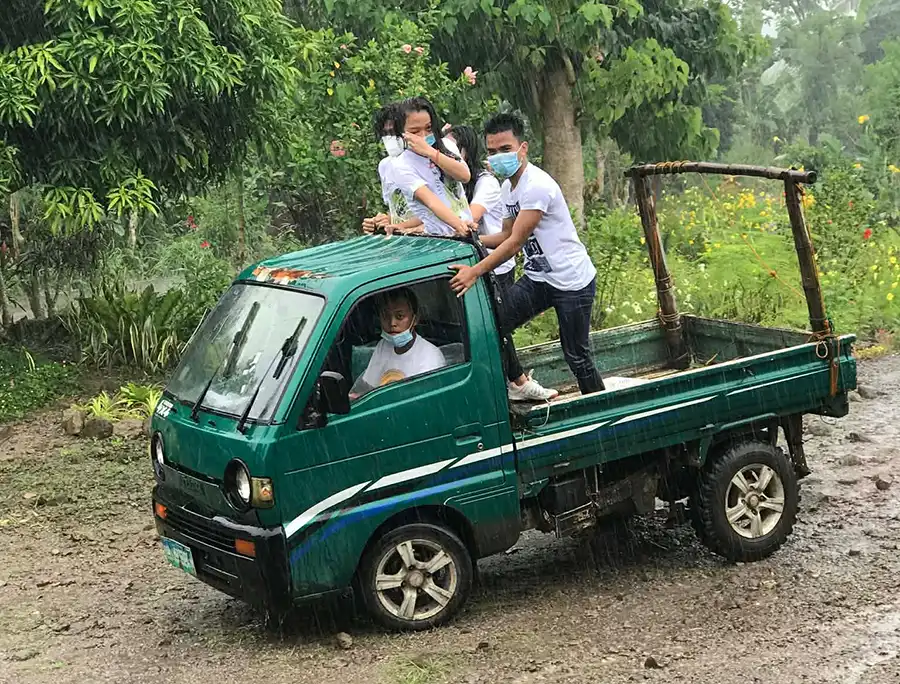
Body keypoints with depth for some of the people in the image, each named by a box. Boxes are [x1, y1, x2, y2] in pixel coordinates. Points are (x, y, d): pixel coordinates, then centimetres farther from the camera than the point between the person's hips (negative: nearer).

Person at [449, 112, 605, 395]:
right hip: (537, 278, 8)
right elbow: (507, 236, 17)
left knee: (577, 357, 0)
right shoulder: (509, 186, 7)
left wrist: (475, 271, -26)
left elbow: (516, 242, -24)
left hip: (572, 281, -8)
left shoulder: (536, 186, -22)